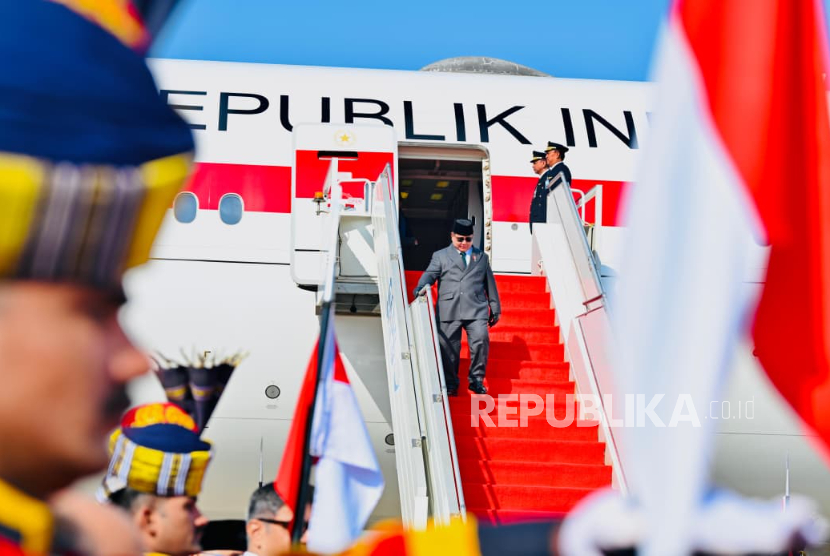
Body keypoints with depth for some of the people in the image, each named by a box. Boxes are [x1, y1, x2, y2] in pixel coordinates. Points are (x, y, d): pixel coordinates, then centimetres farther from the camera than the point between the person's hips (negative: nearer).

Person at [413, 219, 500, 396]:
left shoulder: (481, 257, 21)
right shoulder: (440, 256, 15)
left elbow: (490, 283, 22)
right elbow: (430, 274, 2)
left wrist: (495, 308, 20)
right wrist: (421, 287, -20)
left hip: (476, 310, 1)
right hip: (448, 311, -1)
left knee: (481, 341, -17)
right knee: (448, 348, -1)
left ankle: (476, 380, -3)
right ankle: (450, 385, 14)